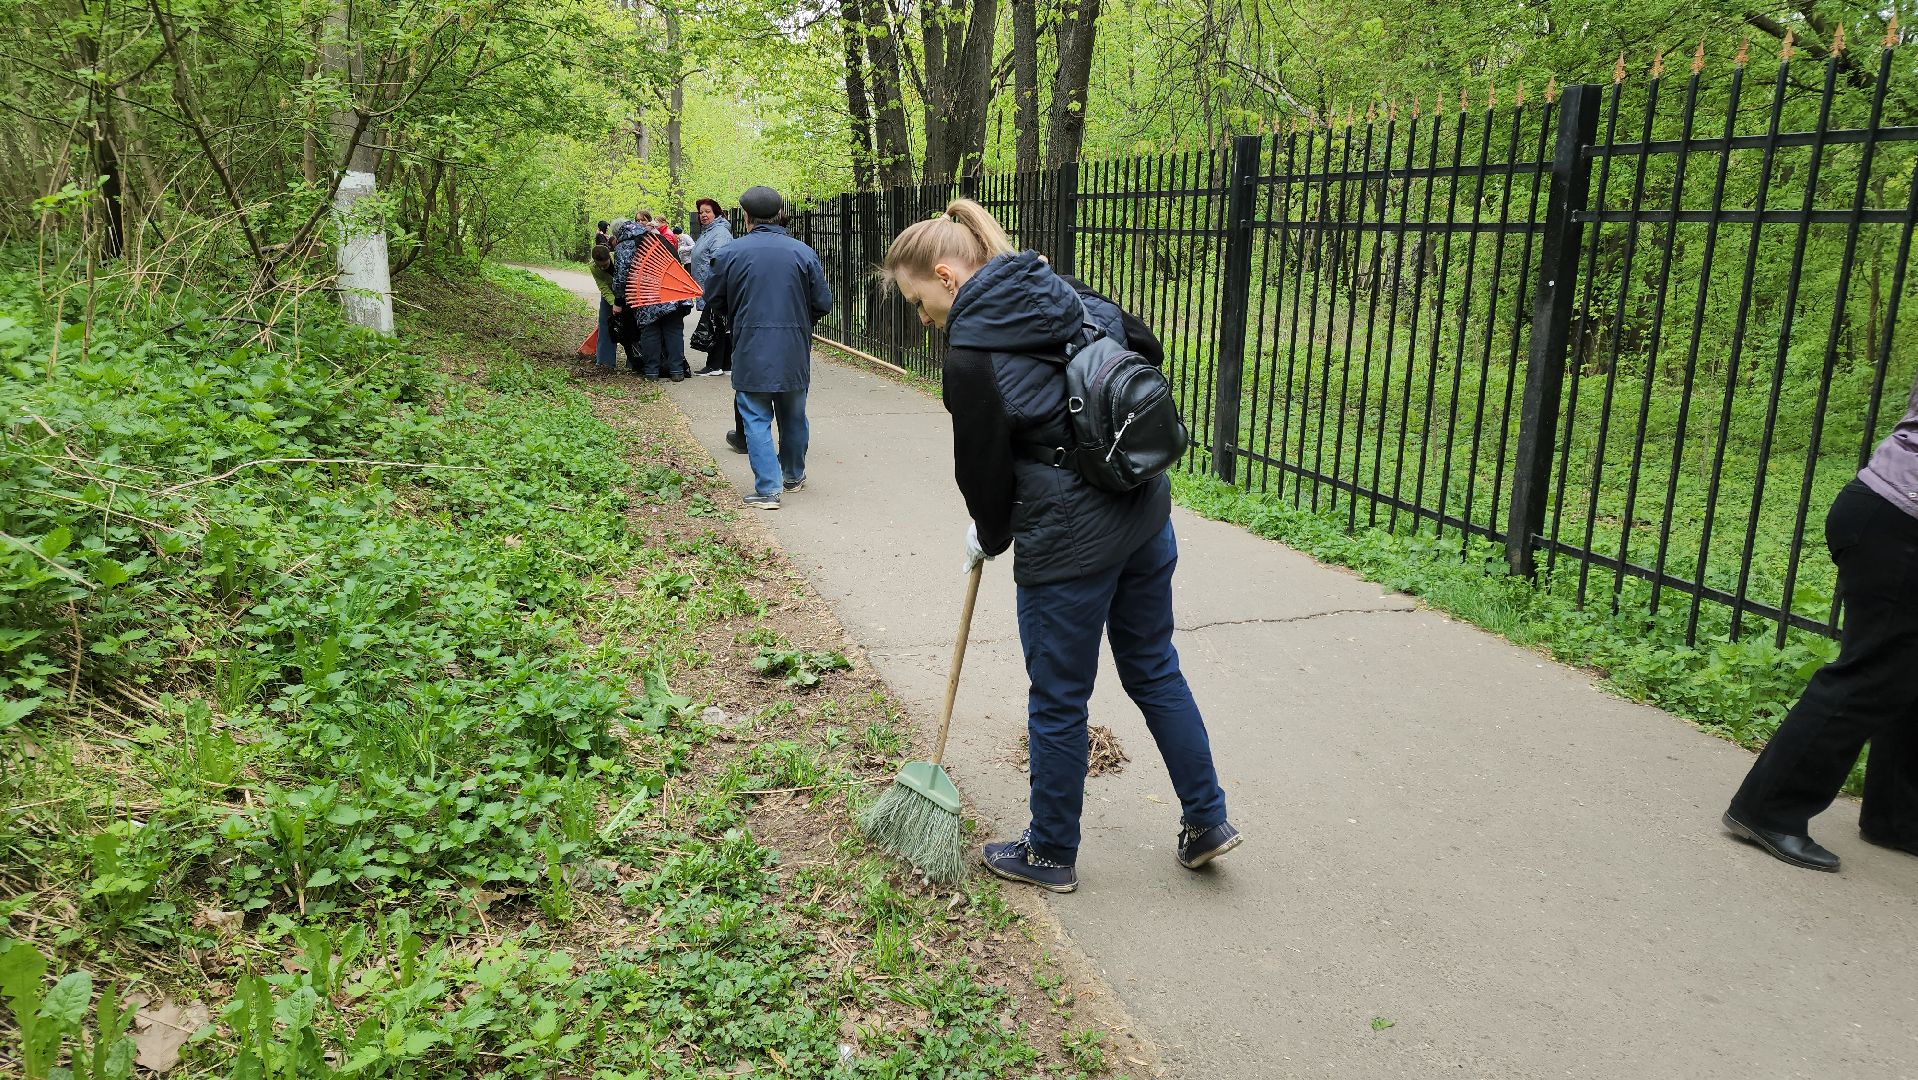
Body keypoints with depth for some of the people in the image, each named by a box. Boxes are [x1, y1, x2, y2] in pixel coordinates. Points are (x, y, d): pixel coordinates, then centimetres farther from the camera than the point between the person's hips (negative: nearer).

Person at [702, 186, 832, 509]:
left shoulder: (730, 252, -4)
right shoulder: (804, 253, -2)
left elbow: (713, 301, 5)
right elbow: (823, 303, 1)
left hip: (750, 352, -2)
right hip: (795, 353, 2)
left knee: (756, 419, 3)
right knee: (793, 416, 17)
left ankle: (768, 488, -4)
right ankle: (793, 475, 34)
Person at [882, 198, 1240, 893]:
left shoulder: (972, 353, -17)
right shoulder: (1065, 294, 4)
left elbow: (983, 467, -9)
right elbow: (1148, 349, 14)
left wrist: (990, 538, 11)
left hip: (1069, 544, -8)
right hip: (1145, 510, 8)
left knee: (1057, 703, 10)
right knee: (1154, 669, 22)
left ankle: (1051, 855, 30)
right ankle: (1207, 821, 34)